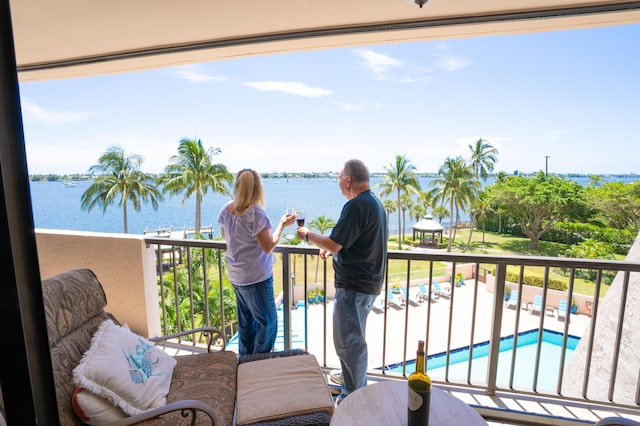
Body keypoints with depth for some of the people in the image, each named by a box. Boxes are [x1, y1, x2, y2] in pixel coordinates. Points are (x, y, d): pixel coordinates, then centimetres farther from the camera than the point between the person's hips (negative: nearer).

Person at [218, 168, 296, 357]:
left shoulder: (226, 209, -2)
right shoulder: (256, 212, -23)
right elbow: (268, 247, -19)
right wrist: (281, 225, -11)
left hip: (236, 276, 8)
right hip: (257, 277, -8)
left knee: (246, 321, 22)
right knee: (268, 322, 9)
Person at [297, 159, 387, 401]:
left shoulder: (355, 206, -21)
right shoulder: (376, 204, 11)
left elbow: (334, 244, -21)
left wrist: (308, 235, -5)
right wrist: (332, 248, 15)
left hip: (353, 286, -11)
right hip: (370, 283, 11)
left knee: (348, 342, 4)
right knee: (353, 338, 24)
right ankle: (351, 383, 43)